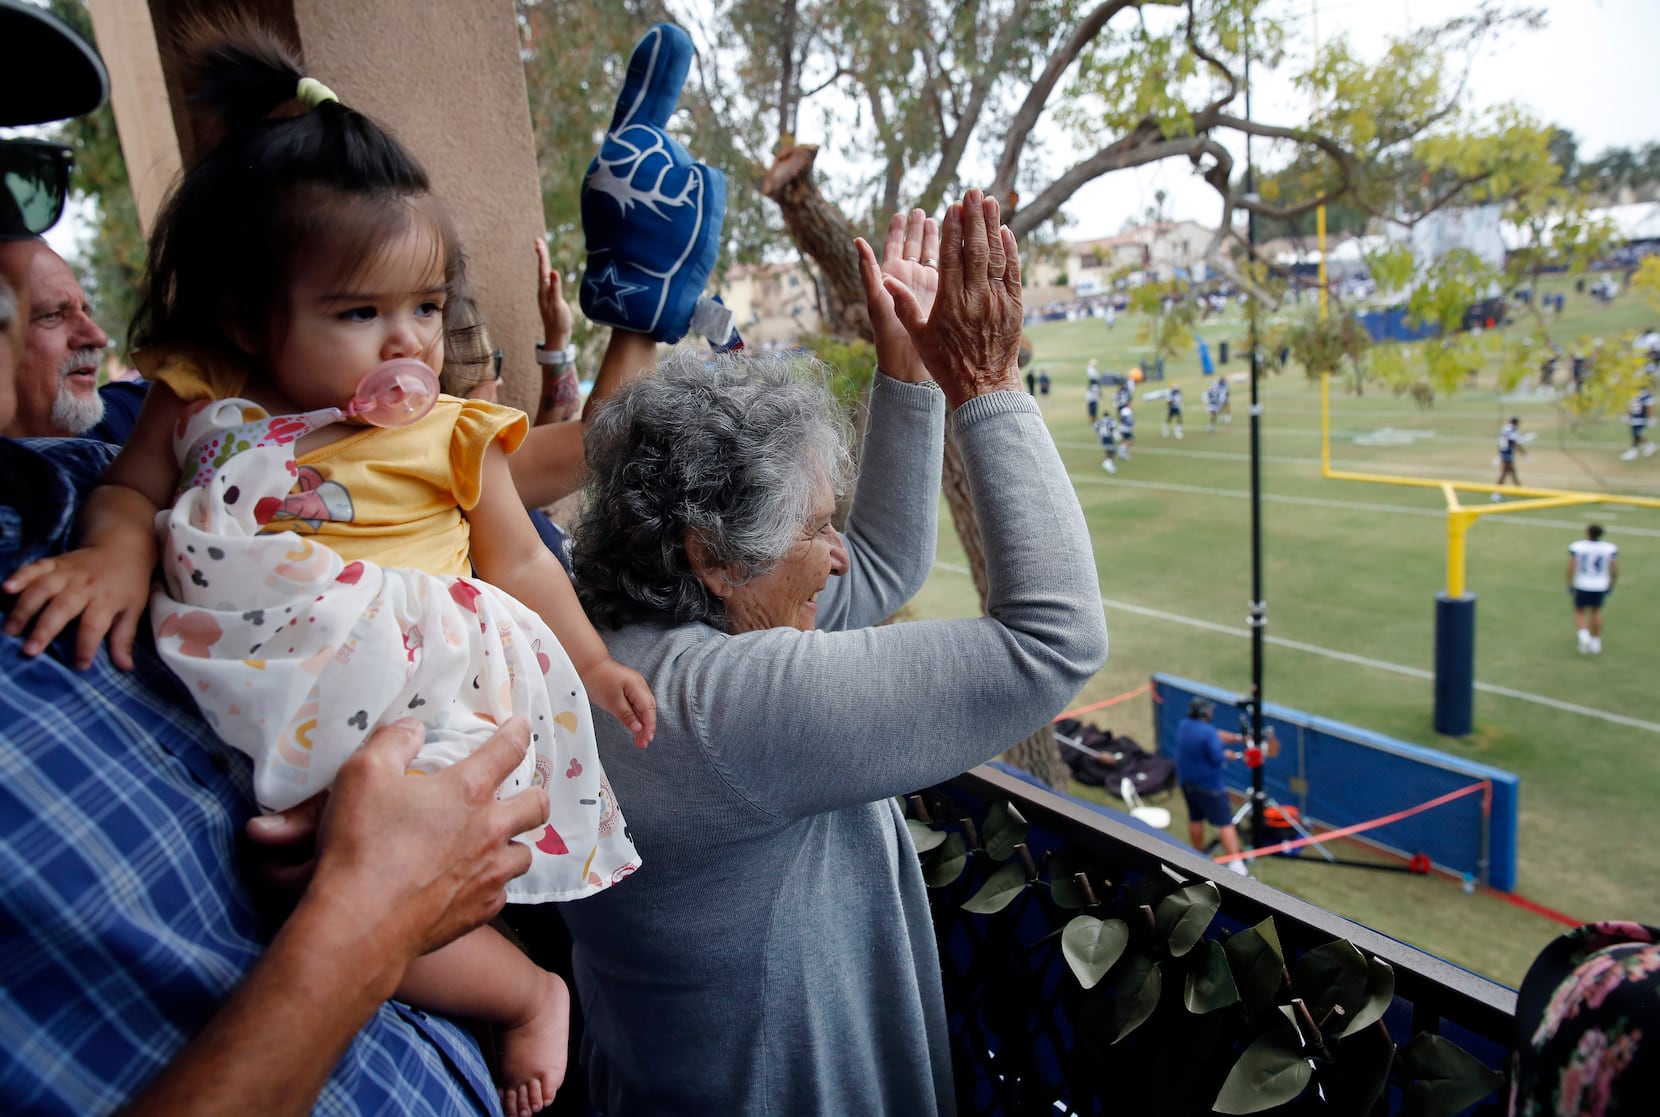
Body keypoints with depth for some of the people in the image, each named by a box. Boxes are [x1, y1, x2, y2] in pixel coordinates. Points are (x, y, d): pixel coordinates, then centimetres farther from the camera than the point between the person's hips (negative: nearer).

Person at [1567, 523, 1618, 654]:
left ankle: (1584, 634, -10)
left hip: (1581, 586, -2)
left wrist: (1569, 585, -1)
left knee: (1579, 612, 15)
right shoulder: (1610, 549, -7)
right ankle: (1596, 642, 26)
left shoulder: (1576, 547, -12)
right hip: (1600, 587, 2)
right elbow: (1615, 571, -4)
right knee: (1596, 612, 21)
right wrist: (1611, 585, 11)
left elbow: (1571, 568, -13)